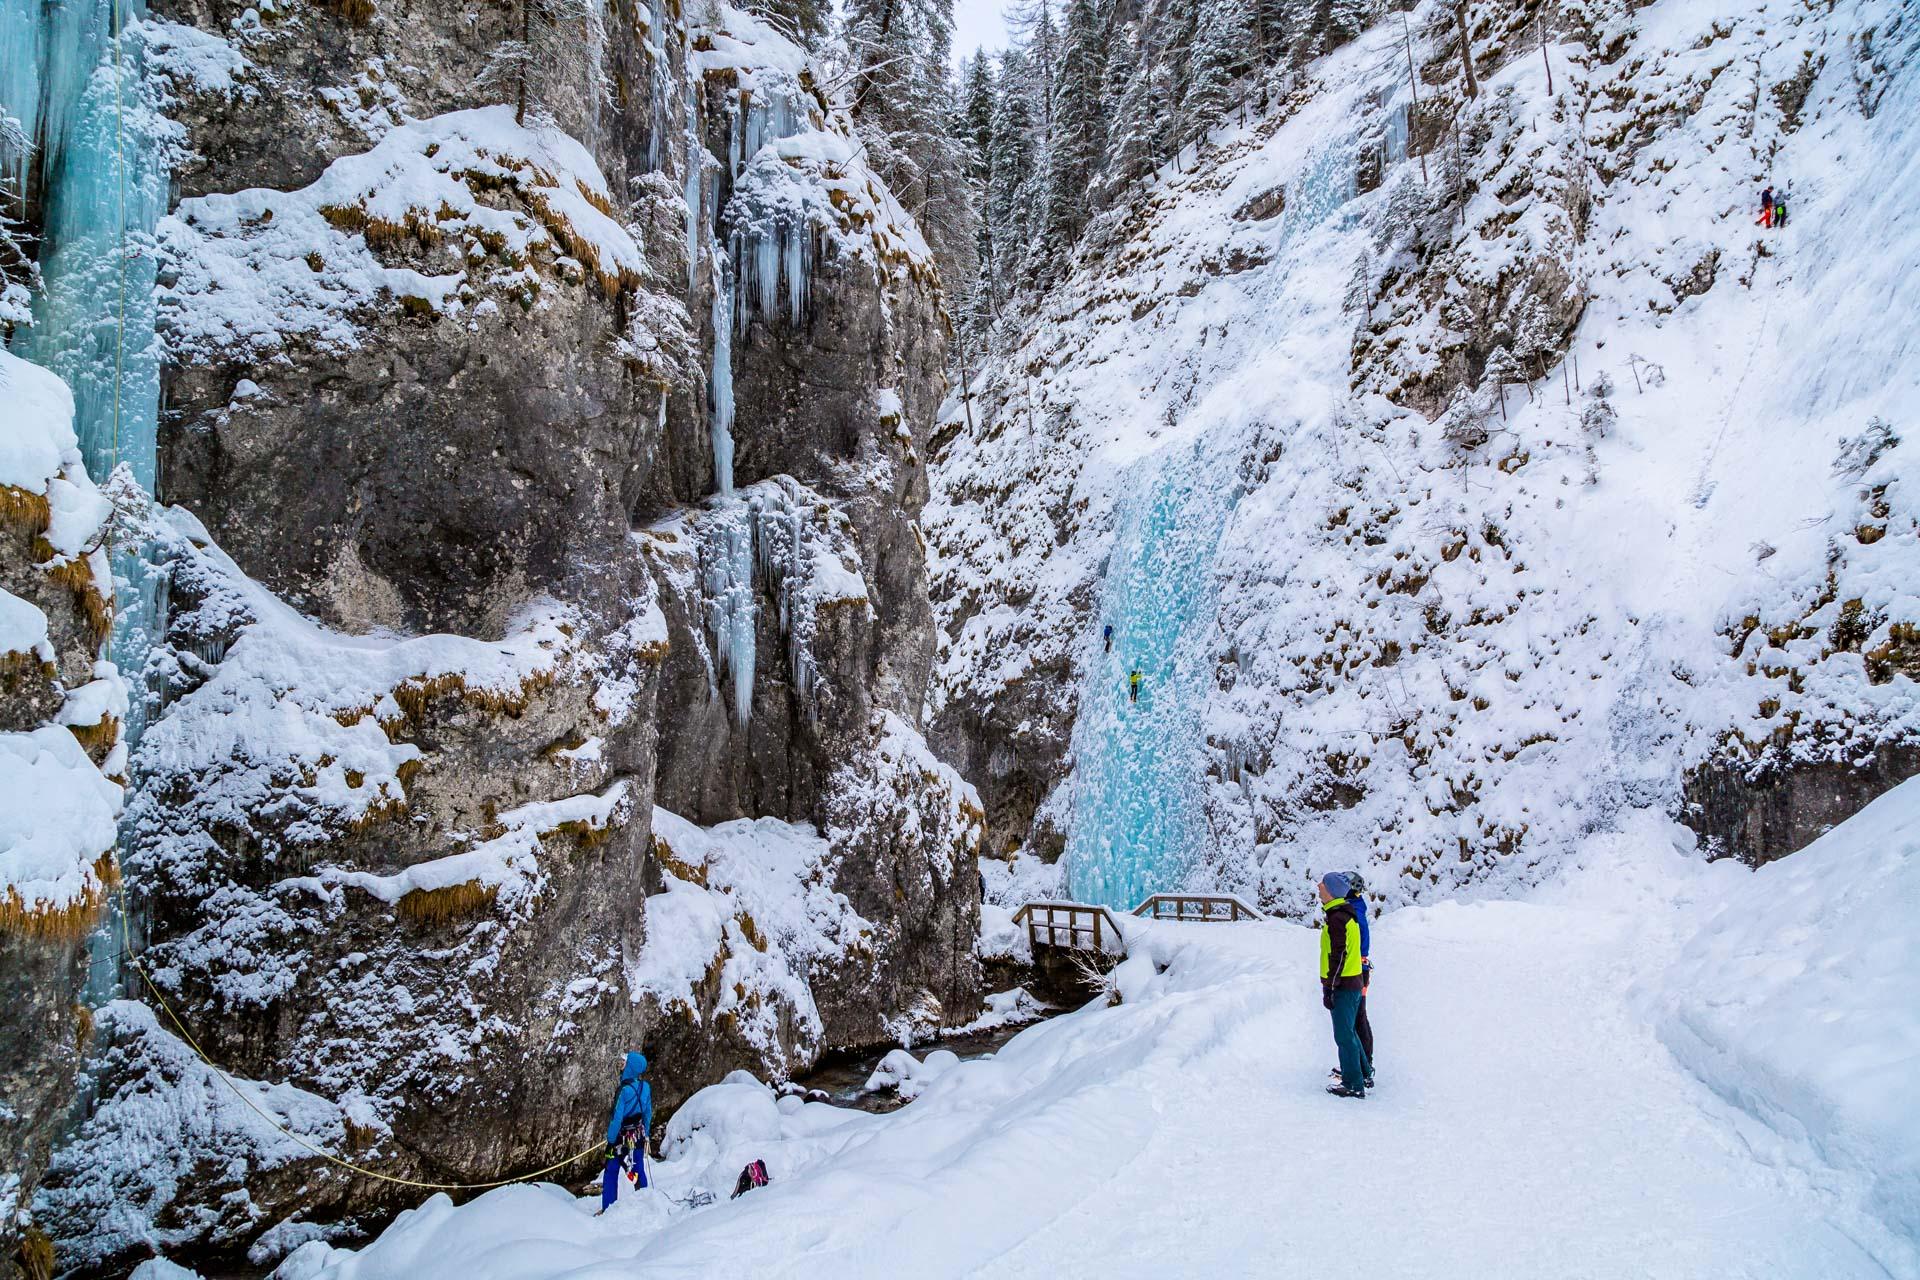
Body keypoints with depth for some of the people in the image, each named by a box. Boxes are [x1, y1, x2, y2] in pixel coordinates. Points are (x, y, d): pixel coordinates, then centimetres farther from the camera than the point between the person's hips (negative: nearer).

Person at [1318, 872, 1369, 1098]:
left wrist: (1329, 988, -19)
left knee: (1344, 1036, -3)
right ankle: (1363, 1075, 29)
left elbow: (1338, 956, -22)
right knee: (1349, 1032, 20)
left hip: (1343, 986, -10)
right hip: (1353, 982, 10)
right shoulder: (1347, 915, 13)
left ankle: (1354, 1086, 2)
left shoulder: (1337, 918, -18)